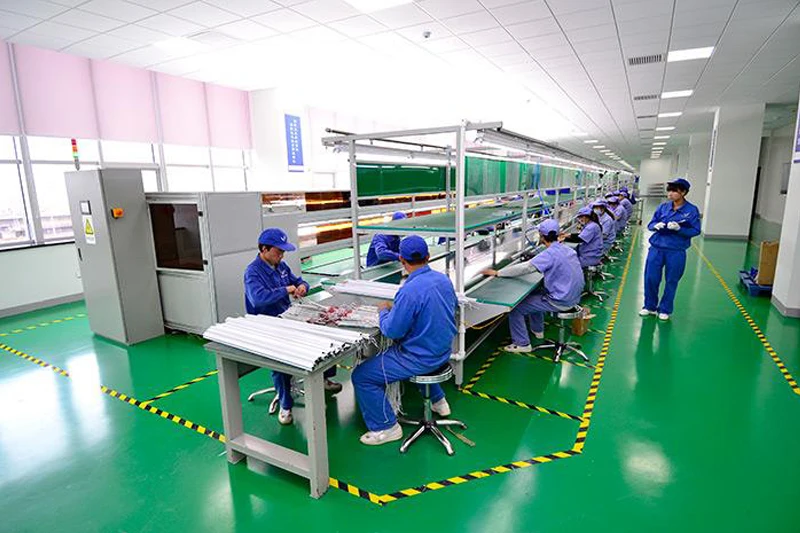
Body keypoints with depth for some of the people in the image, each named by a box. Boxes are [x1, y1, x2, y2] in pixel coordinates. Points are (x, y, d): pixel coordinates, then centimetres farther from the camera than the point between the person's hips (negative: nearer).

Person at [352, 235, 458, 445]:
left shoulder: (410, 290, -29)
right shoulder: (443, 279, -3)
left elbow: (392, 330, -22)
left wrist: (384, 310, -2)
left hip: (421, 359, -8)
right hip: (443, 350, 9)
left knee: (361, 376, 0)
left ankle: (386, 427, 10)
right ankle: (438, 401, 45)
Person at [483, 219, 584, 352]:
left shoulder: (550, 254, -23)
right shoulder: (568, 249, 3)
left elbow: (525, 268, -23)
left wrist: (497, 273, -15)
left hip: (561, 301, -9)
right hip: (573, 296, 9)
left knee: (515, 308, -3)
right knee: (534, 294, 31)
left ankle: (522, 344, 6)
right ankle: (537, 330, 40)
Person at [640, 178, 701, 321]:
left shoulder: (692, 210, -5)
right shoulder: (663, 206, 3)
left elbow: (695, 231, -6)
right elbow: (650, 224, 6)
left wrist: (679, 228, -22)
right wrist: (656, 226, -16)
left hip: (676, 251, -2)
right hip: (656, 248, 2)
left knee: (671, 281, 9)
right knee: (650, 278, 5)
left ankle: (665, 310, 25)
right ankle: (650, 306, 24)